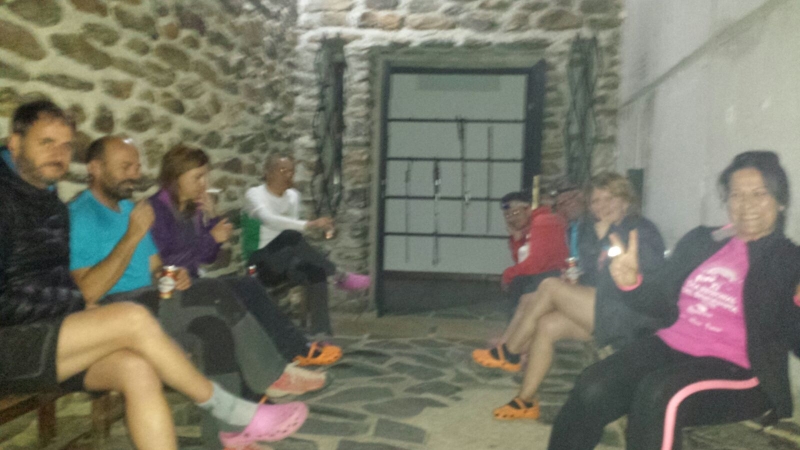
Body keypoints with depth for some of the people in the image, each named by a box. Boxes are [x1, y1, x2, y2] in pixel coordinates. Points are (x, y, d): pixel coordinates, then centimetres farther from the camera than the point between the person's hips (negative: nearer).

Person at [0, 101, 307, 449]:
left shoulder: (50, 202, 16)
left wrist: (80, 309, 0)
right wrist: (77, 302, -11)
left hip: (50, 337, 7)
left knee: (138, 369, -20)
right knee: (132, 319, -25)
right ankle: (231, 413, -11)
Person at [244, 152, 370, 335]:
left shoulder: (293, 196, 11)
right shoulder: (254, 194, -9)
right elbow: (270, 220, -29)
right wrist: (310, 224, -42)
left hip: (286, 262, 5)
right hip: (262, 263, -5)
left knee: (316, 270, -29)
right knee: (290, 236, -34)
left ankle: (321, 332, -31)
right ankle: (339, 276, -24)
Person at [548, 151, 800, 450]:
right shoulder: (700, 240, 14)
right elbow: (662, 302, 13)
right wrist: (631, 281, -7)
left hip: (735, 370, -4)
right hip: (670, 346, 4)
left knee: (658, 394, -34)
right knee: (593, 388, -20)